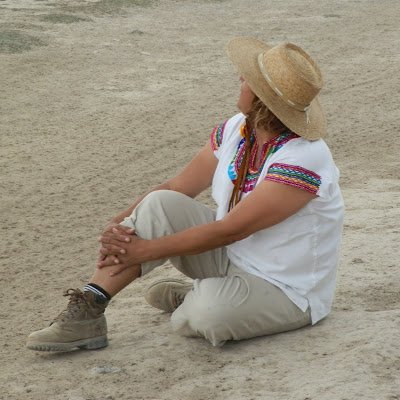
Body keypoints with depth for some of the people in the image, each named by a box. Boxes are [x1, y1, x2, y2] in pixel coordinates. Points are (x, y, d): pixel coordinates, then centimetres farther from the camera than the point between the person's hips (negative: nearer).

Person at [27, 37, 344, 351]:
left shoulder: (305, 158, -28)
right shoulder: (237, 130, -3)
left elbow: (229, 230, -28)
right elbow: (177, 187, 1)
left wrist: (145, 250, -24)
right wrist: (120, 224, -16)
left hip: (287, 293, -7)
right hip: (230, 257, 7)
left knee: (211, 310, -39)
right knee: (160, 204, -15)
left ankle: (195, 299, -1)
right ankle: (88, 312, -13)